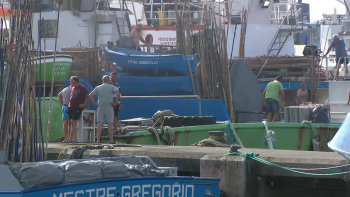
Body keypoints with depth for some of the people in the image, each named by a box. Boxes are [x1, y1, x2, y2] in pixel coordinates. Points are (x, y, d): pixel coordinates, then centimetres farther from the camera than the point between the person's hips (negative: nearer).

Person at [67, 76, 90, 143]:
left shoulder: (82, 88, -4)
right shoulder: (72, 88, 18)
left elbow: (88, 97, -4)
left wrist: (84, 104, -14)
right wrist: (69, 104, 14)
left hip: (78, 107, -8)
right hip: (71, 107, 8)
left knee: (73, 121, -15)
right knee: (72, 122, 5)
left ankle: (71, 139, -18)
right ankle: (75, 138, 8)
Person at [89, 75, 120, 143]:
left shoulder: (98, 88, 8)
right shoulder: (112, 87, -1)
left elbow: (90, 95, -3)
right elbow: (118, 93, -19)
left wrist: (95, 104, 1)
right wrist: (116, 103, -10)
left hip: (100, 107, 3)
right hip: (109, 107, -3)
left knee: (100, 124, 2)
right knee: (110, 123, -1)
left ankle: (98, 139, -2)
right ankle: (111, 140, -4)